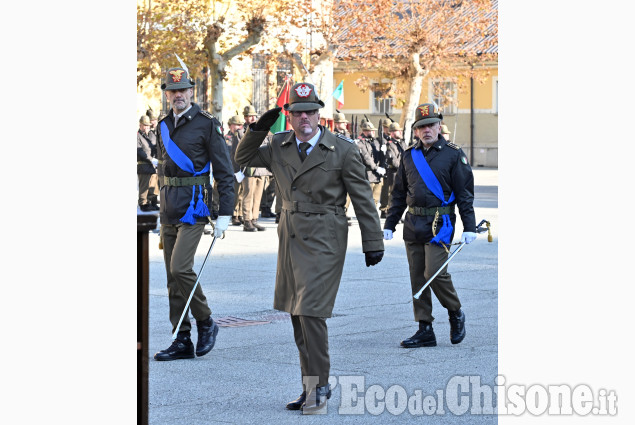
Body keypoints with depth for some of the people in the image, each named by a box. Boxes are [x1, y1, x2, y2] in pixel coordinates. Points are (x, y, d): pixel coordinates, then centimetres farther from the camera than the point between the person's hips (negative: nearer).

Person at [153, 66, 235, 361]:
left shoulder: (207, 124, -7)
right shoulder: (164, 126, 12)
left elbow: (224, 172, -8)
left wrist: (224, 214, -13)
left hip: (194, 204, -7)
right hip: (169, 208, 7)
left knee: (180, 268, -17)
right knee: (173, 276, 6)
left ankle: (206, 323, 3)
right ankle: (182, 341, 10)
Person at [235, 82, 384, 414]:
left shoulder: (342, 150, -6)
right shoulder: (279, 146, 6)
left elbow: (362, 198, -2)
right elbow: (243, 158, 20)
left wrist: (373, 243, -2)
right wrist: (258, 128, 3)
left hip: (324, 239, -6)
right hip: (290, 236, 6)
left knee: (310, 311, -13)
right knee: (297, 316, 8)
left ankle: (319, 385, -2)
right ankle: (312, 386, 18)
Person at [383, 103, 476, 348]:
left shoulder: (453, 155, -1)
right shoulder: (409, 156, 11)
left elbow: (465, 193, -2)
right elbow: (399, 193, 17)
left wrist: (469, 227, -8)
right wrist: (389, 225, 13)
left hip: (439, 224, -5)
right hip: (413, 224, 5)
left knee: (434, 272, -14)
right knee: (417, 277, 5)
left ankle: (455, 313, 11)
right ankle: (425, 330, 11)